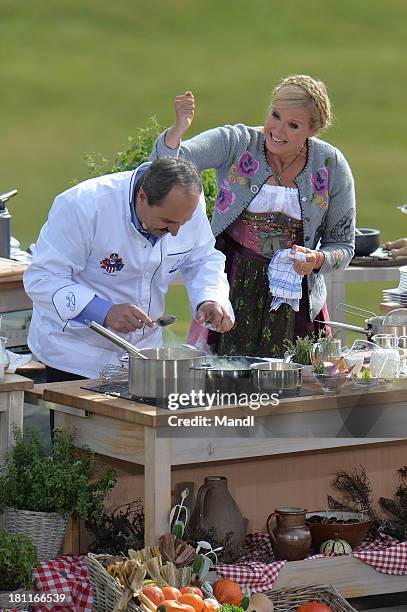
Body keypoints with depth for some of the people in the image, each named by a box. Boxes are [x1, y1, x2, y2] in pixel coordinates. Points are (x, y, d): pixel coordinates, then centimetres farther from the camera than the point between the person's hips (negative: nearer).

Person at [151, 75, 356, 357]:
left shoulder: (331, 166, 0)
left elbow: (343, 246, 7)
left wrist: (317, 260, -14)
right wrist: (179, 128, -35)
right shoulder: (236, 143, -4)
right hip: (232, 291, -1)